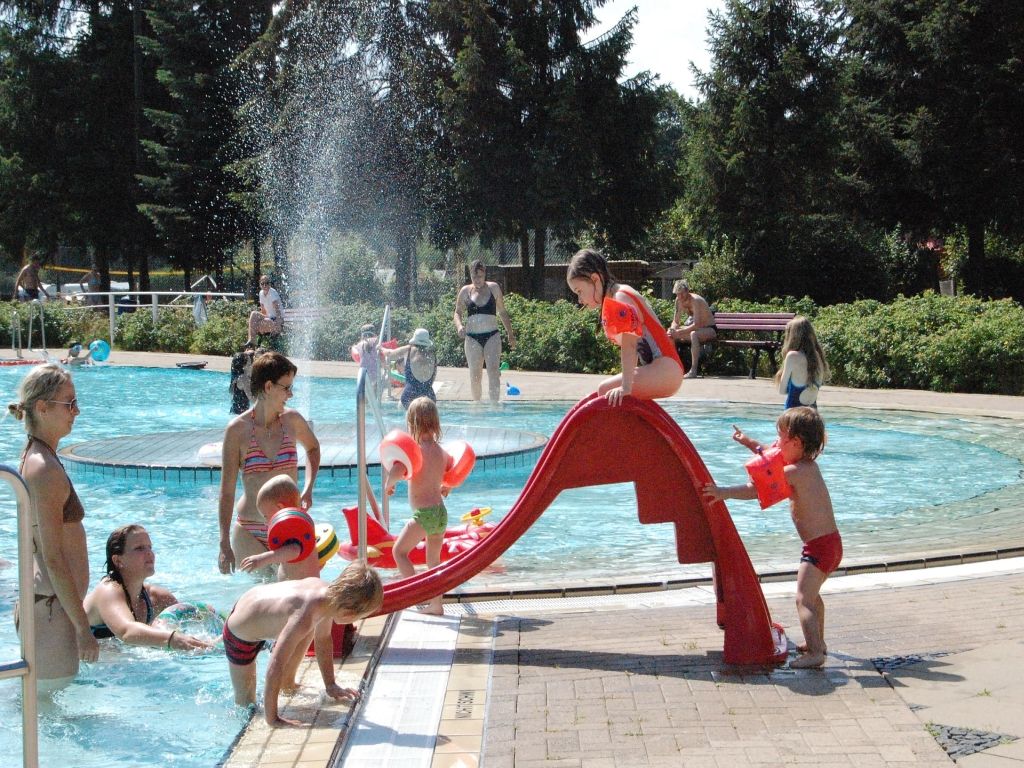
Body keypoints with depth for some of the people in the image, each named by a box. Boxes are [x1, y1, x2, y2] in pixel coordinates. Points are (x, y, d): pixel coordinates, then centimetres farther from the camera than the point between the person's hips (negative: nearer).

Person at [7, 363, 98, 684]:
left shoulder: (34, 457, 10)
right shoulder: (47, 470, -20)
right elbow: (54, 559, -21)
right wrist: (83, 628, -17)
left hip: (40, 597, 10)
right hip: (53, 606, -10)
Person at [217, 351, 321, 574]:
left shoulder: (292, 420, 2)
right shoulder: (237, 429, -8)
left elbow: (313, 447, 26)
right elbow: (227, 491, -5)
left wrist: (308, 489, 11)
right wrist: (225, 545, -8)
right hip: (250, 534, -3)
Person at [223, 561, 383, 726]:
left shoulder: (327, 591, -17)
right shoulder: (304, 618, -42)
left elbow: (323, 639, 0)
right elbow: (275, 668, -41)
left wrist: (331, 686, 6)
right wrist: (272, 719, -35)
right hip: (240, 637, -7)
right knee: (246, 704, 4)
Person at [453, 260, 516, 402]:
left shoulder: (494, 288, 6)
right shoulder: (465, 291, 6)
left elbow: (503, 312, 14)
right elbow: (458, 312, 10)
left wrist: (510, 334, 12)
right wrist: (459, 326, -12)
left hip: (492, 337, -1)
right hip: (472, 337, 1)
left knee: (493, 371, -16)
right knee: (475, 376, 4)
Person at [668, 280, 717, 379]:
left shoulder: (695, 300, -25)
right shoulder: (679, 300, -2)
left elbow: (696, 325, -32)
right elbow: (675, 322, 4)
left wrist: (678, 332, -35)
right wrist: (672, 330, -19)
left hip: (710, 330, -8)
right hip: (697, 329, 8)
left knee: (694, 334, -39)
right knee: (670, 334, -4)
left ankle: (693, 371, -40)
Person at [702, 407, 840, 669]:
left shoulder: (795, 472, -18)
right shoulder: (808, 465, 11)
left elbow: (755, 489, -20)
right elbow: (773, 456, 30)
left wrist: (724, 493, -18)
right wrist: (750, 443, 30)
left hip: (819, 546, -11)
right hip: (830, 541, 11)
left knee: (804, 600, -12)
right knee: (812, 594, 26)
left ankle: (815, 653, -16)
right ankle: (817, 642, 38)